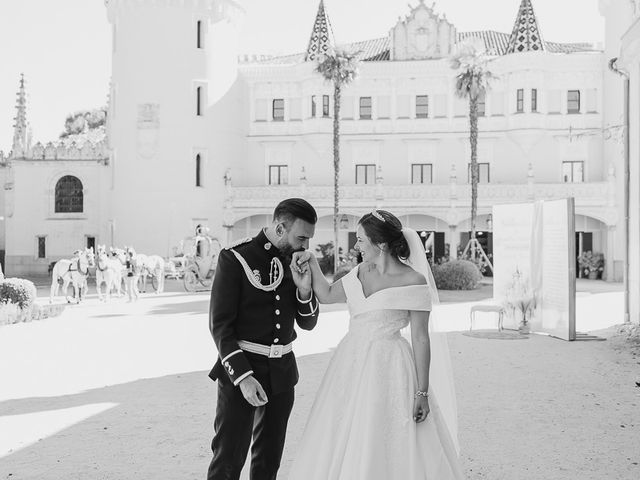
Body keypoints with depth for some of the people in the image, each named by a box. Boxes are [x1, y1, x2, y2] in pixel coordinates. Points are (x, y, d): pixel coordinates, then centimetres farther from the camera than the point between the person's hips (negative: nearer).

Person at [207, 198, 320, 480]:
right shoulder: (235, 258, -12)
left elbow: (308, 323, 8)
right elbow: (220, 324, -13)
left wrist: (304, 289, -12)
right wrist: (243, 376, -20)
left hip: (282, 371, 5)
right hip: (241, 369, -5)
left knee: (270, 457, 15)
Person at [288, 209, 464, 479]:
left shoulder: (413, 281, -13)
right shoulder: (360, 273, 6)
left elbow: (421, 338, -12)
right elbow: (327, 295, 21)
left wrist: (422, 392, -13)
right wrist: (312, 264, 7)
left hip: (388, 371, -6)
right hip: (351, 367, 6)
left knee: (389, 451, 2)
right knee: (342, 445, 12)